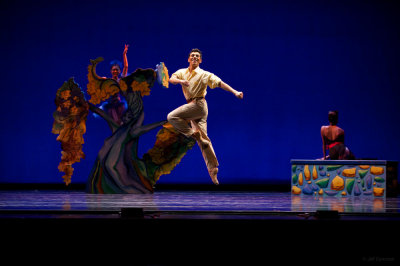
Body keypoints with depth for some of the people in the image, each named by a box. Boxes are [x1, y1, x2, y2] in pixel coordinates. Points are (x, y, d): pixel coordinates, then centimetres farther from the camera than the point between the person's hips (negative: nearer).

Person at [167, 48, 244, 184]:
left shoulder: (204, 75, -2)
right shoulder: (182, 72, 13)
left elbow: (219, 83, -11)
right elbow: (171, 79, -3)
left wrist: (234, 92, -23)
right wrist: (181, 81, -26)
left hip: (198, 104, -6)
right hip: (191, 105, 6)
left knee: (172, 117, -21)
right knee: (203, 138, 4)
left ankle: (194, 134, -10)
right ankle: (212, 167, 6)